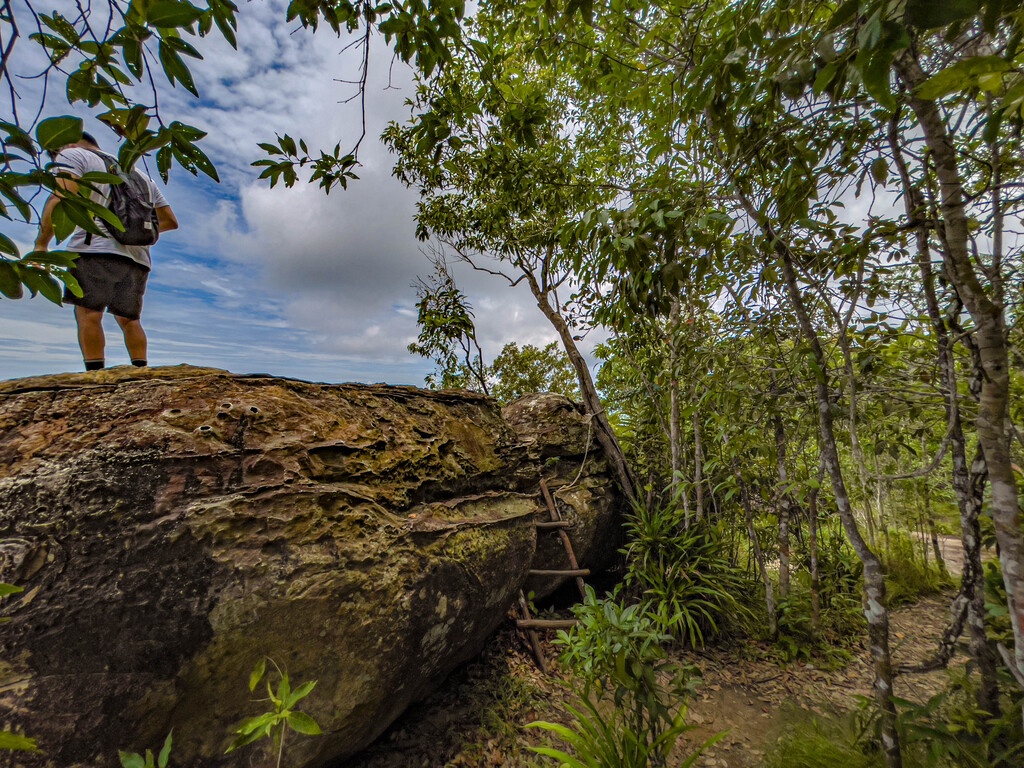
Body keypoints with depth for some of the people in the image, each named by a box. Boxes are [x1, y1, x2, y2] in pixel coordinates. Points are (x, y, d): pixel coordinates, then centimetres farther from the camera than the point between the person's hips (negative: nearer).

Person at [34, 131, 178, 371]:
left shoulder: (73, 155, 12)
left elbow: (62, 199, -6)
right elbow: (170, 221, 27)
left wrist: (41, 244, -4)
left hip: (96, 248, -6)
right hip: (138, 257, 6)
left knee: (88, 313, -9)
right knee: (129, 319, 9)